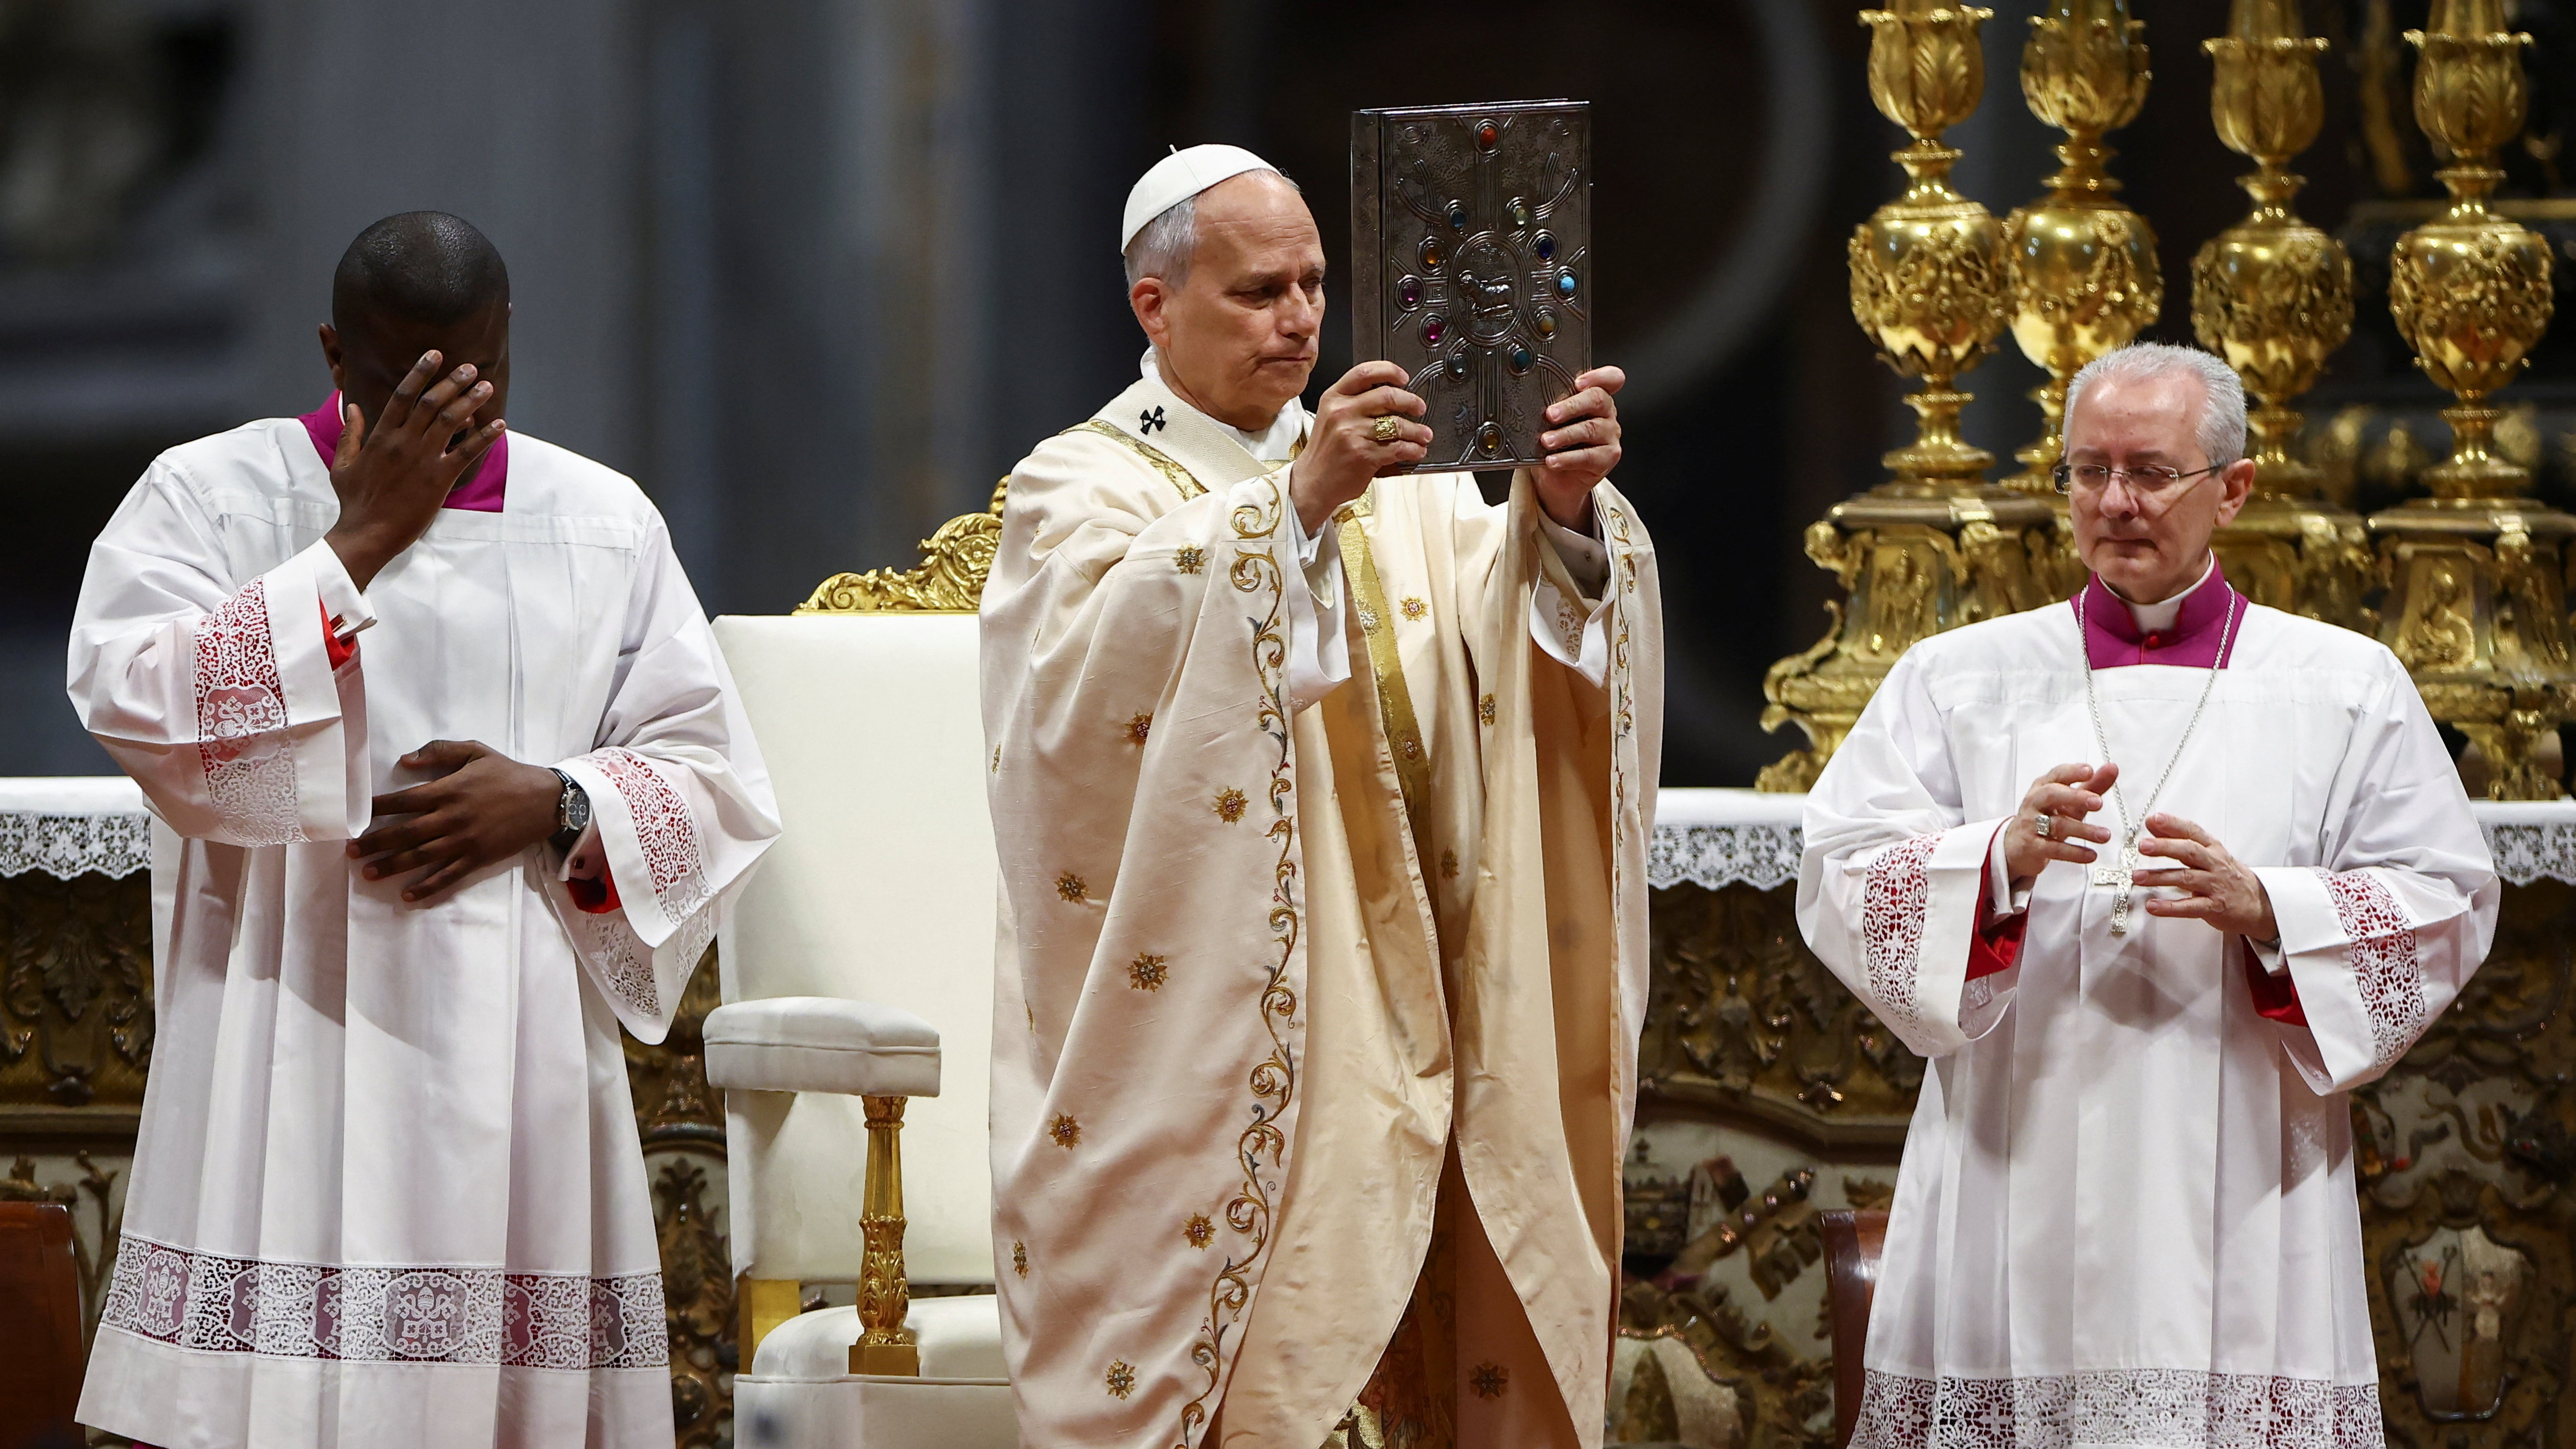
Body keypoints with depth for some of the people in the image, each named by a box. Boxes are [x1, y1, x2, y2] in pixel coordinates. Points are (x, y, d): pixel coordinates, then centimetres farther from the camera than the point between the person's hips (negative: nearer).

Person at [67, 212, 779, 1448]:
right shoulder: (208, 497, 5)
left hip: (522, 1062, 2)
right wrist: (357, 543, -11)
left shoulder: (604, 526, 13)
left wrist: (551, 805, -8)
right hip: (291, 1057, -2)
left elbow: (710, 775, 11)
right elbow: (134, 701, -12)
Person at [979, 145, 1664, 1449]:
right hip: (1204, 1056, -5)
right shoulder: (1084, 489, 0)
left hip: (1399, 1038, 5)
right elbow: (1105, 661, -23)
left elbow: (1508, 624, -2)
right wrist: (1294, 504, -33)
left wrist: (1559, 515, -22)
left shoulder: (1384, 482, 16)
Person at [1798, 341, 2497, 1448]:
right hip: (2016, 1195, 1)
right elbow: (1839, 884, 2)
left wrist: (2262, 910, -12)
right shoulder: (1956, 681, 12)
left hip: (2242, 1205, -1)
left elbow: (2445, 909, 4)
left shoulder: (2345, 688, 10)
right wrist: (1999, 860, -16)